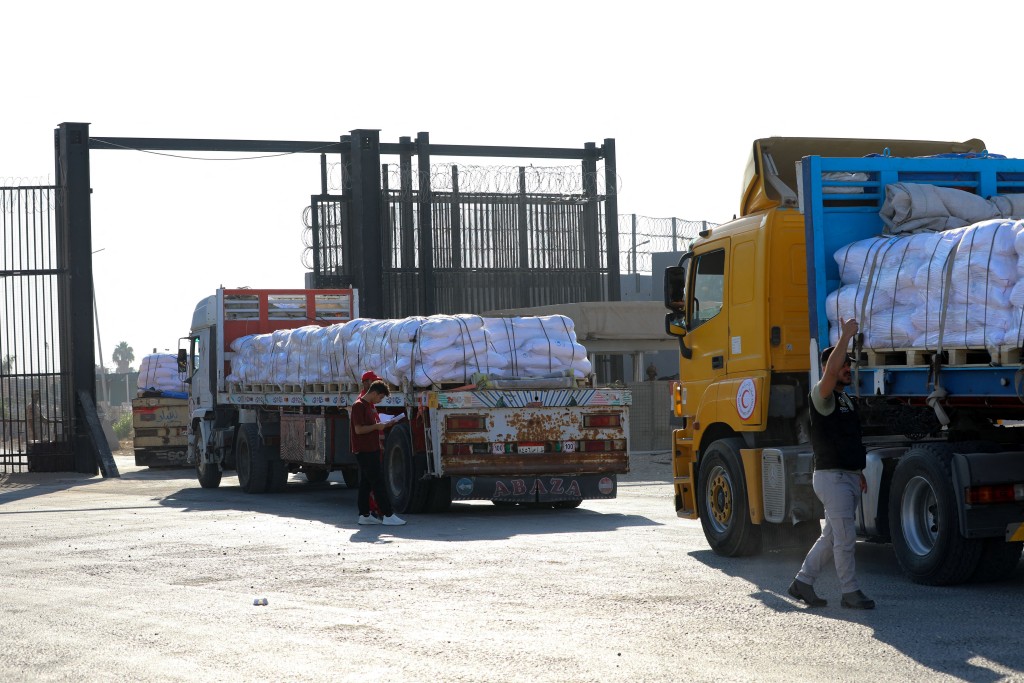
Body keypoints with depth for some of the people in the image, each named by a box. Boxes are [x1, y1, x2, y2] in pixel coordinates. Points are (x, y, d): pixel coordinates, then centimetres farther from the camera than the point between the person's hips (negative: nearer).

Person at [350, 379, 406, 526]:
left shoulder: (371, 405, 16)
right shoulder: (359, 406, -14)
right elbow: (359, 429, -20)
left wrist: (380, 426, 10)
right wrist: (377, 426, -13)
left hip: (371, 449, 10)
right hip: (364, 451, -10)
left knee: (366, 483, 10)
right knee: (378, 482, -10)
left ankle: (364, 515, 13)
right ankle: (388, 515, -10)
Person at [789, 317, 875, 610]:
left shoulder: (845, 399, 17)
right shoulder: (822, 396, -11)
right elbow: (831, 371, -33)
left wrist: (859, 473, 21)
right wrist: (845, 336, -32)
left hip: (849, 476, 9)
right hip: (831, 476, -9)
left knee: (831, 536, 12)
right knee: (845, 536, -7)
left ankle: (803, 582, 20)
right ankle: (850, 592, 0)